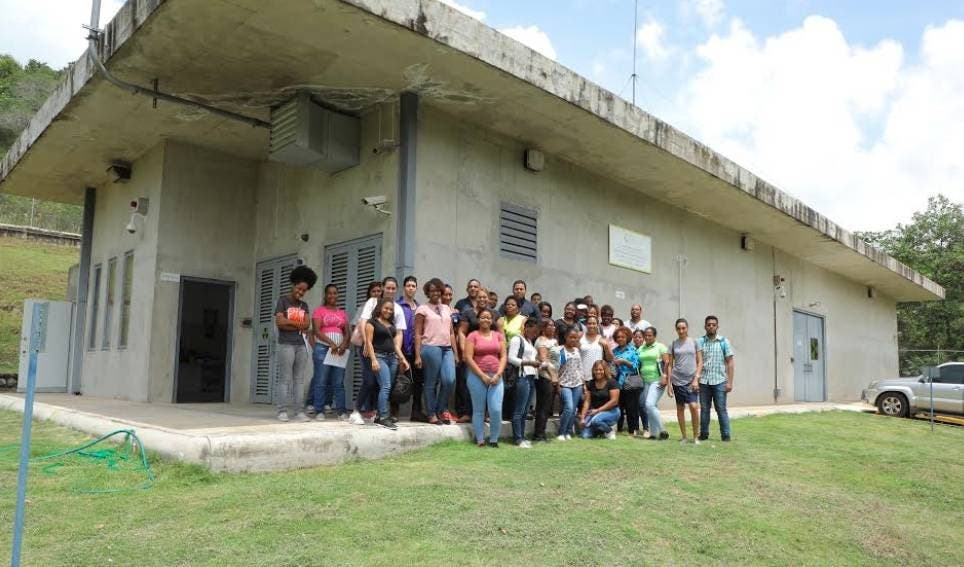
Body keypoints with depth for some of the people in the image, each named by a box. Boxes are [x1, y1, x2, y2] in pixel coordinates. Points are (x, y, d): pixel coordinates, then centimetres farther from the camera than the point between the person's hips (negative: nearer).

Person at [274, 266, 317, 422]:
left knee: (299, 380, 2)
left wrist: (289, 322, -4)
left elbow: (307, 325, 5)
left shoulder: (304, 305, 19)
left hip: (302, 345, 5)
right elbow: (279, 322, -7)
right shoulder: (283, 300, 5)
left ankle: (299, 411, 2)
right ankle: (282, 411, -3)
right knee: (284, 379, -5)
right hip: (286, 345, -5)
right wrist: (298, 323, 0)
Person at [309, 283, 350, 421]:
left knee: (339, 382, 3)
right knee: (321, 382, -5)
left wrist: (343, 344, -10)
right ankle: (319, 411, -1)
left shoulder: (342, 313, 17)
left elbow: (347, 332, 11)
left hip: (339, 349, 4)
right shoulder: (319, 310, 5)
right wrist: (331, 343, -18)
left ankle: (342, 411, 2)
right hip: (323, 348, -4)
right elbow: (317, 331, -7)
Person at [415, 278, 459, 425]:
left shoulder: (446, 308, 18)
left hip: (447, 348, 4)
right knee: (431, 383, 0)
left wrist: (455, 352, 12)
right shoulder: (423, 309, 3)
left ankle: (442, 409, 12)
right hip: (430, 348, -4)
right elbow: (418, 334, -2)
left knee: (450, 380, -9)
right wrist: (418, 356, -8)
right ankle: (432, 414, 11)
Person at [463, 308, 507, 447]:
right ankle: (480, 440, 11)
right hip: (477, 377, -2)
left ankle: (494, 440, 7)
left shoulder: (499, 336, 12)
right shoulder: (472, 336, 2)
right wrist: (482, 376, -10)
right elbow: (468, 358, -6)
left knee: (496, 410, -7)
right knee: (478, 410, 3)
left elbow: (503, 356, 8)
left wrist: (498, 375, -6)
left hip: (496, 377, 2)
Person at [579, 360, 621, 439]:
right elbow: (587, 401, 3)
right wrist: (583, 417, -7)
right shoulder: (590, 384, 7)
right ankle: (600, 431, 17)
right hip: (594, 412, 4)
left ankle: (609, 431, -5)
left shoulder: (611, 382, -7)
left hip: (611, 411, -4)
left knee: (595, 420, -36)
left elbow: (614, 401, -13)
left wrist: (598, 410, -16)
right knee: (586, 435, -15)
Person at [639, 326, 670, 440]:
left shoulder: (660, 347, 0)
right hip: (645, 382, 6)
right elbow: (638, 364, 19)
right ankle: (653, 433, 13)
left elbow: (667, 363, -6)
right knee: (650, 407, 7)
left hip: (657, 381, -6)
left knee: (650, 404, -18)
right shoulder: (641, 349, 15)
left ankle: (662, 431, -8)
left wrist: (664, 377, -15)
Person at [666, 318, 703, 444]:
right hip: (677, 380, 2)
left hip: (691, 380, -2)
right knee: (680, 408, 7)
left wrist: (696, 379, -8)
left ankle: (696, 436, -1)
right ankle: (683, 436, 17)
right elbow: (670, 365, 8)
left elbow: (700, 362, 3)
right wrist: (669, 384, 4)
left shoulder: (694, 342, 3)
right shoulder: (673, 344, 6)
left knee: (694, 406, -14)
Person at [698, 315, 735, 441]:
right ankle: (704, 434, 16)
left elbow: (729, 362, 3)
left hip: (719, 381, -1)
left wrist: (730, 382, -4)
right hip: (704, 381, 1)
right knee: (704, 409, 8)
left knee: (721, 409, 1)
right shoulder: (700, 341, 5)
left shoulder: (724, 341, 3)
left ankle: (725, 435, 8)